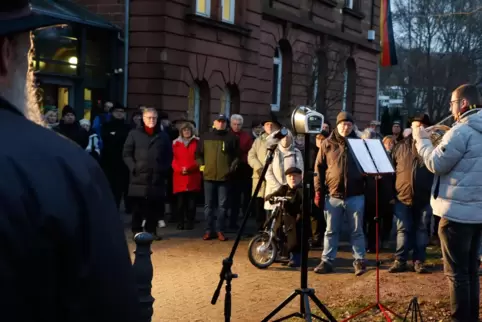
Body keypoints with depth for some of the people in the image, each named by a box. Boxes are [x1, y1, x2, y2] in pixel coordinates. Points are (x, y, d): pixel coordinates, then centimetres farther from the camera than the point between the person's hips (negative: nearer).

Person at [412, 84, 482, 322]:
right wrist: (443, 141, 15)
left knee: (456, 272, -2)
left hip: (457, 211, -9)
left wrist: (421, 138, -3)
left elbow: (436, 164, -15)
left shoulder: (462, 131, -17)